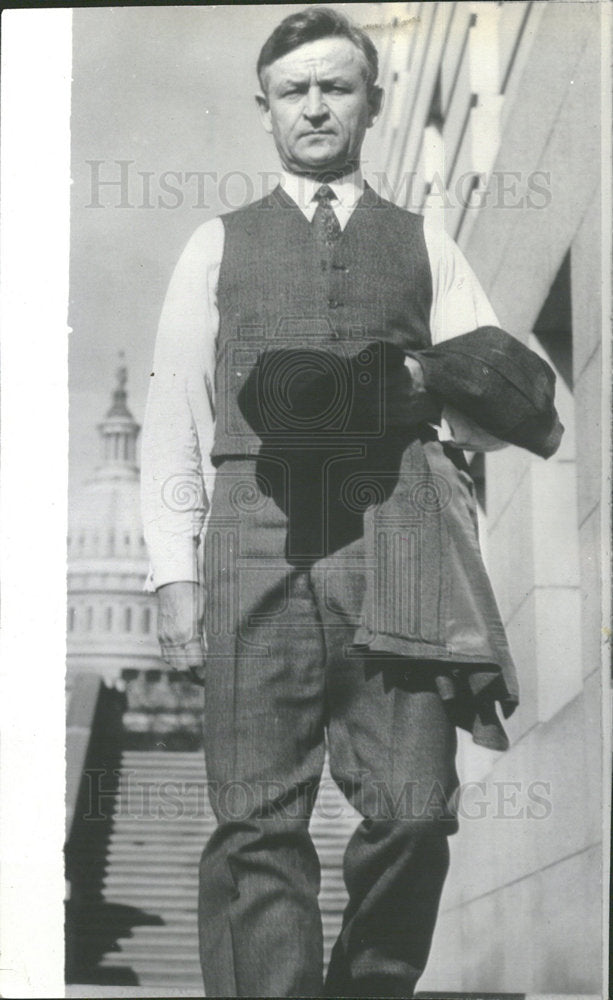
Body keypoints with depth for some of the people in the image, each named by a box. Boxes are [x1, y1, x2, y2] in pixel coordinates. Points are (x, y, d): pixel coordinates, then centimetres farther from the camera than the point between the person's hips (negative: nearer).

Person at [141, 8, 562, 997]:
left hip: (400, 536, 1)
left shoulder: (426, 247, 21)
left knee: (413, 812, -5)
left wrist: (423, 382, -3)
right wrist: (174, 573, 2)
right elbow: (173, 420, 13)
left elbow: (517, 415, 18)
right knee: (258, 823, -7)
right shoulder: (218, 246, 20)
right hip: (260, 529, 0)